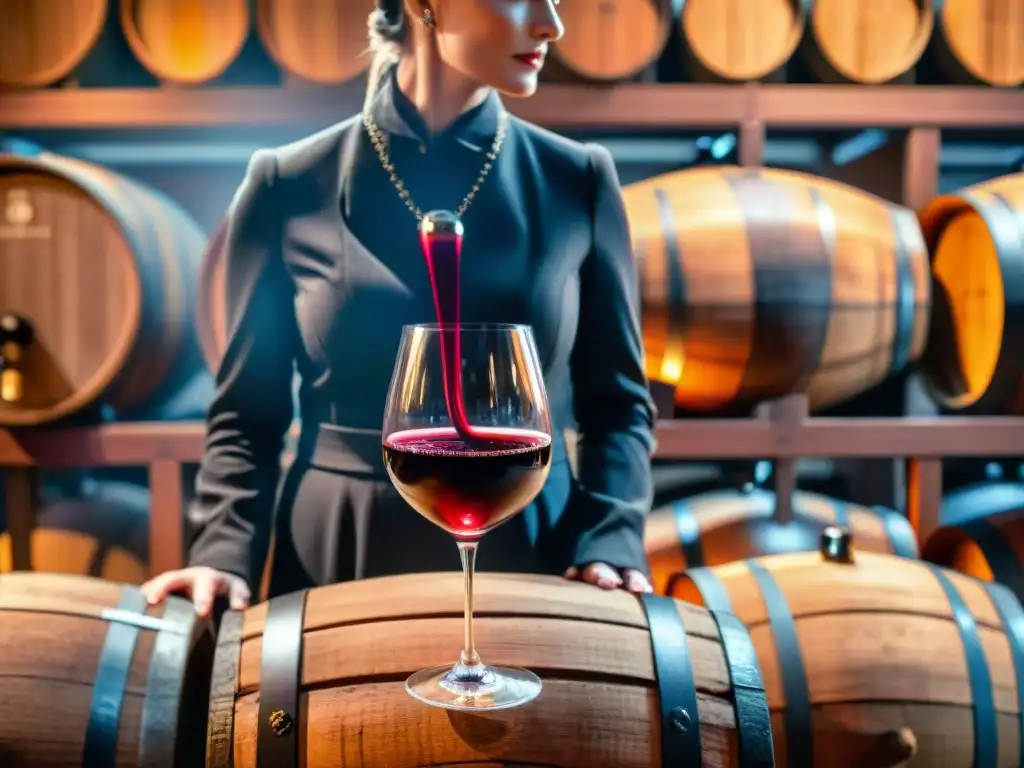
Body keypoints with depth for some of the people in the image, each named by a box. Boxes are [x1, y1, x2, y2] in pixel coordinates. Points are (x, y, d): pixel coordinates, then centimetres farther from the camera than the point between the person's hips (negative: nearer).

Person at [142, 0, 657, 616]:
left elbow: (616, 400, 2)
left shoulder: (577, 180, -1)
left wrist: (607, 544, -12)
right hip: (337, 564, 0)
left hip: (528, 563, 1)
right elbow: (248, 413, 2)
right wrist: (226, 553, -12)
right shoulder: (291, 186, -4)